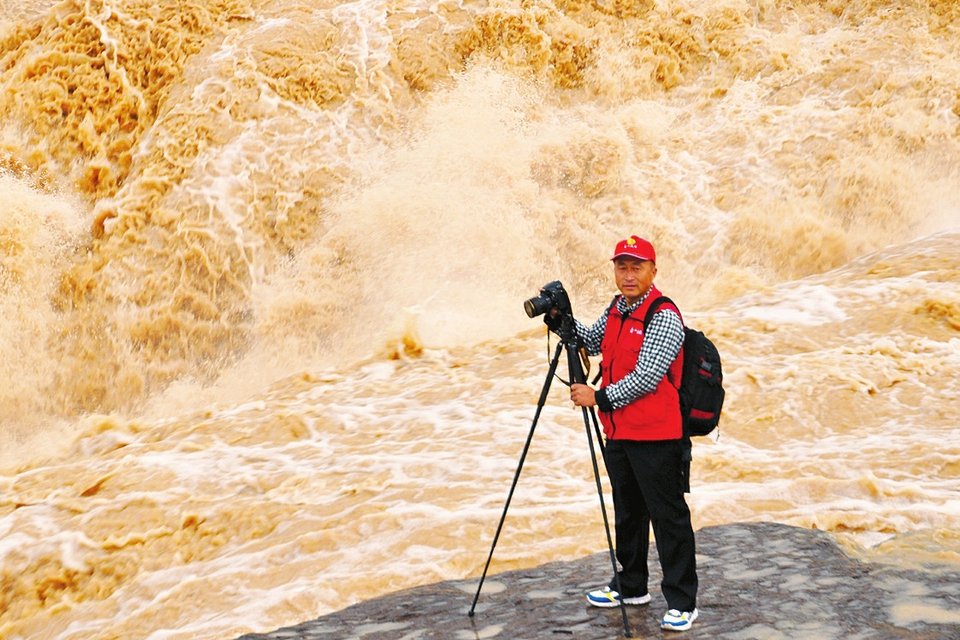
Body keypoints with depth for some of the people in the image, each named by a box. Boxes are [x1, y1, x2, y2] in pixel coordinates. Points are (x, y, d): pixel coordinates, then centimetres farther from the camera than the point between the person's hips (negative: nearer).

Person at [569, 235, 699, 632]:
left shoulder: (664, 317, -16)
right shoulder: (616, 310, 11)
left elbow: (646, 378, -22)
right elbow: (593, 342, 26)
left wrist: (599, 397, -16)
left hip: (655, 438, -9)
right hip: (618, 433, 9)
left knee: (668, 518, -3)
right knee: (628, 513, 19)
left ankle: (682, 603, 3)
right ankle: (631, 587, 34)